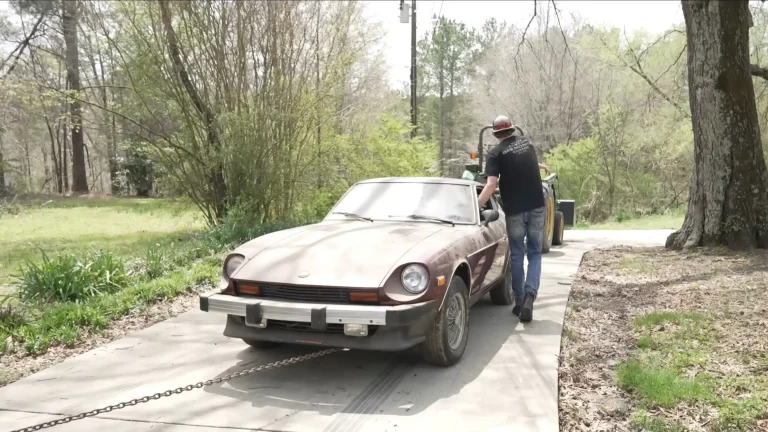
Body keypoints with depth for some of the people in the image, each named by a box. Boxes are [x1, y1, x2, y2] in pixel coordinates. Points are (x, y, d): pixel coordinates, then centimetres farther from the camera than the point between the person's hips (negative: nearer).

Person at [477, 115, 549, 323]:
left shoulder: (496, 152, -7)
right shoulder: (526, 142, 9)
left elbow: (491, 185, -20)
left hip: (515, 210, -3)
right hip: (536, 206, 3)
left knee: (516, 256, 11)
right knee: (535, 253, 9)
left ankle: (519, 301, 15)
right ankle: (530, 294, -12)